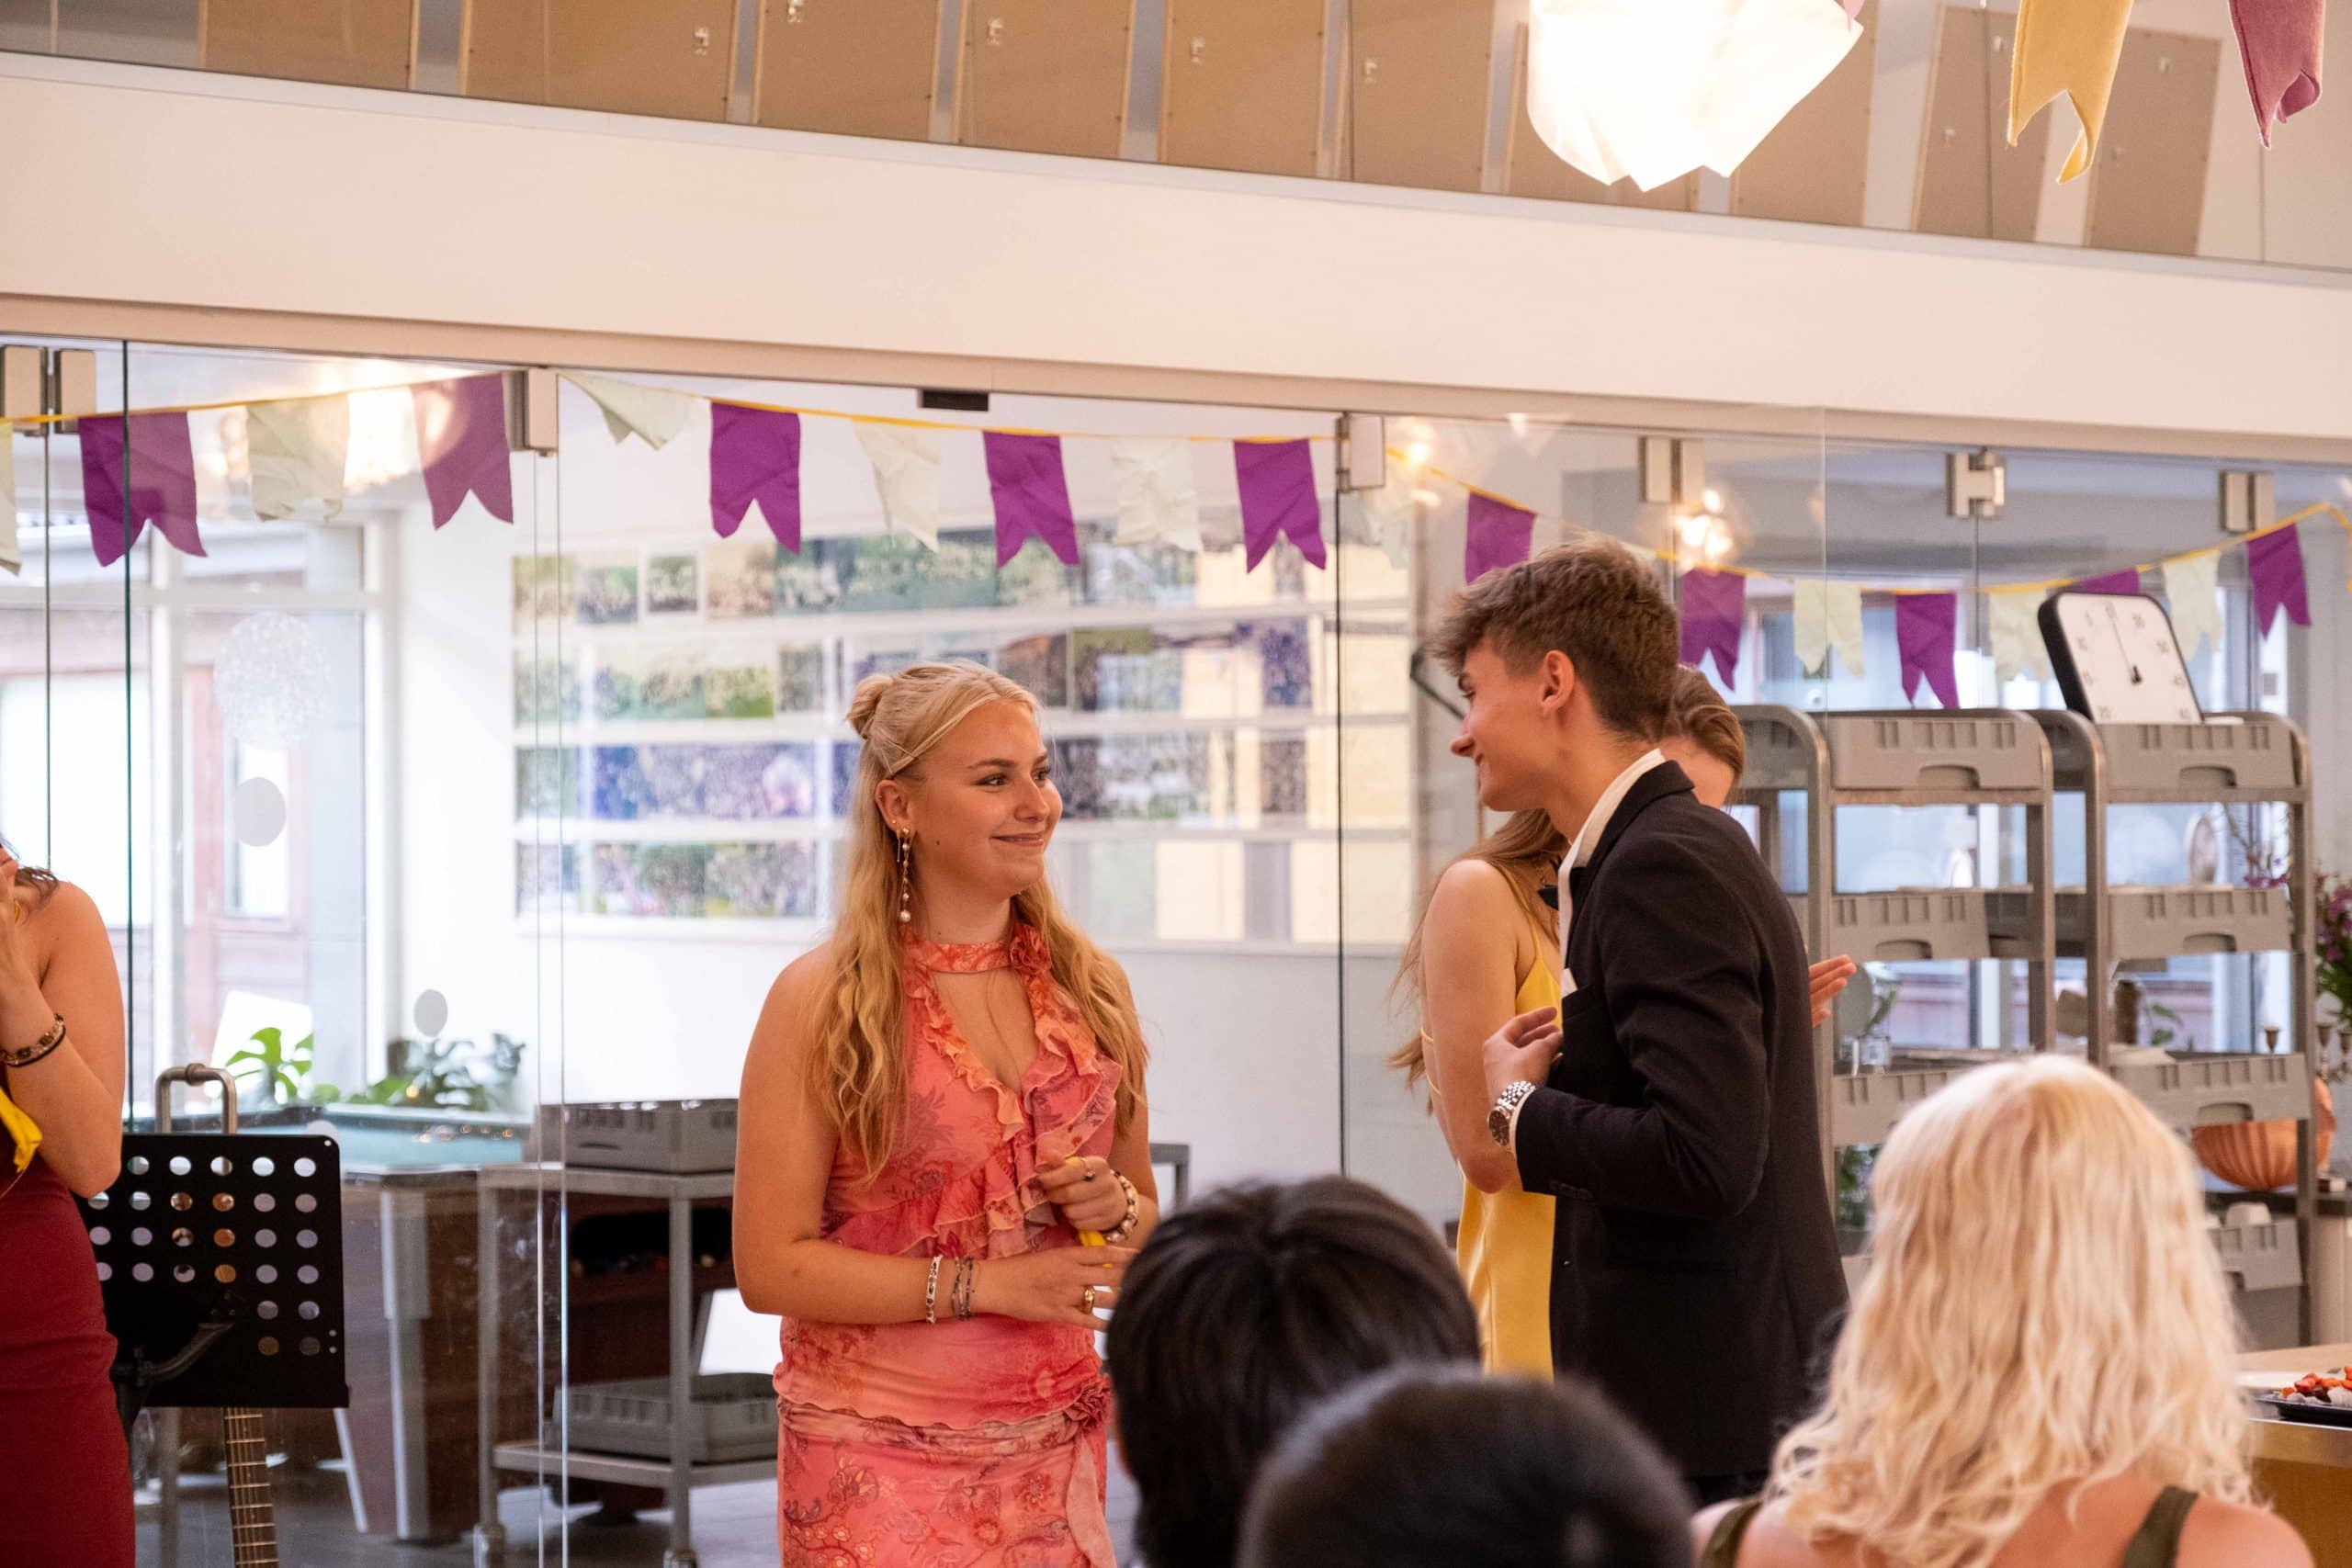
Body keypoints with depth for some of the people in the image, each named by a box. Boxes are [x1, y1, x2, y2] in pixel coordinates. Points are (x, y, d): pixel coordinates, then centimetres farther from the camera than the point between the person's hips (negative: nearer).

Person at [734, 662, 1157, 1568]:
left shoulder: (1090, 986, 7)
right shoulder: (822, 1001, -8)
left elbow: (1148, 1217, 18)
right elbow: (771, 1266, -12)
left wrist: (1117, 1209, -6)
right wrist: (990, 1284, -17)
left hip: (1055, 1452, 4)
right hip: (881, 1464, -4)